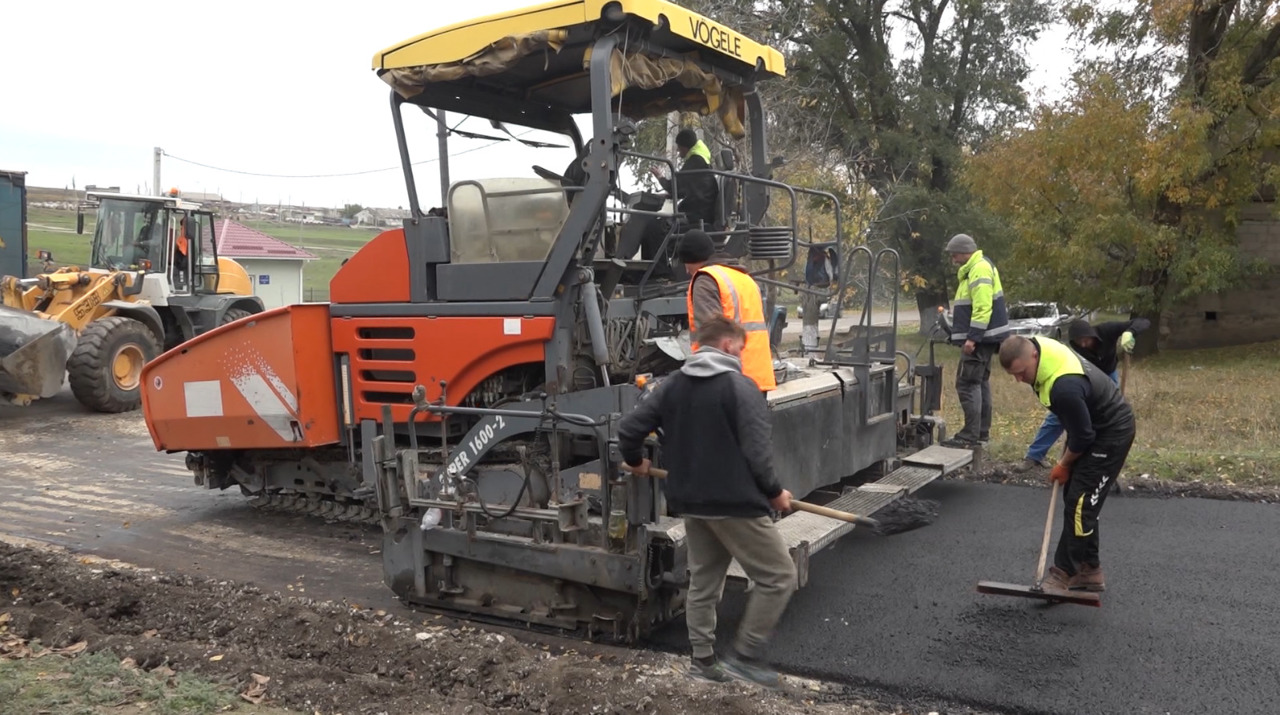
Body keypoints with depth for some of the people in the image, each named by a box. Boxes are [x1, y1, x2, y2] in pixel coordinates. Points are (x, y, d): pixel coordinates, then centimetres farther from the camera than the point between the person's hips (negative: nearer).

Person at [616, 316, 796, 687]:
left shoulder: (672, 385, 7)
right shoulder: (740, 387, -12)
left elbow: (628, 427, 5)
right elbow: (757, 452, -17)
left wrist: (635, 461, 24)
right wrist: (774, 492, -2)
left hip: (692, 502, 8)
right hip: (736, 503, -7)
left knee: (703, 580, 19)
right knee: (778, 576, 4)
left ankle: (703, 660, 25)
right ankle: (744, 655, 6)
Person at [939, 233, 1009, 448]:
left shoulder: (980, 269, -16)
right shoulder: (975, 268, 18)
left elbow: (983, 308, -25)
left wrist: (972, 338, -27)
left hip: (980, 338, -11)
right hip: (983, 337, 11)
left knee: (968, 384, -11)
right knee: (980, 382, 14)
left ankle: (970, 436, -11)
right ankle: (981, 432, 21)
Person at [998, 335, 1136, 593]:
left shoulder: (1065, 387, -39)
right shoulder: (1040, 347, -10)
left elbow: (1083, 436, -25)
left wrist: (1064, 465, -6)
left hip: (1112, 432, -10)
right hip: (1093, 426, 10)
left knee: (1080, 502, -11)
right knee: (1075, 498, 11)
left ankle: (1064, 572, -3)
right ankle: (1089, 571, 20)